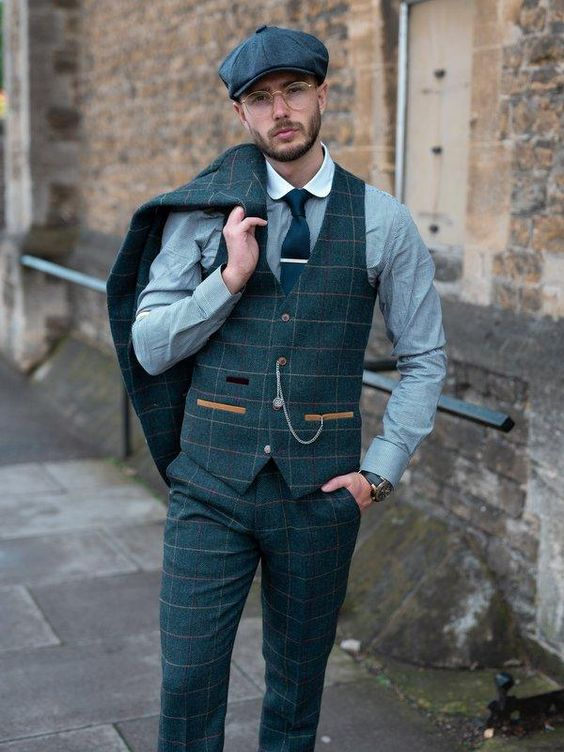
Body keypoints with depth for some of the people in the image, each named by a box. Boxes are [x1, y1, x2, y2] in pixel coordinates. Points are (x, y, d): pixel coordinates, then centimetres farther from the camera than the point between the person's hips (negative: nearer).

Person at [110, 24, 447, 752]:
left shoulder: (383, 221, -1)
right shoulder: (203, 210, -1)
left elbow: (425, 358, 7)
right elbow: (149, 349, -2)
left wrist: (380, 472, -2)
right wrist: (230, 279, -16)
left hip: (320, 493, 1)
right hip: (213, 485, 0)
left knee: (297, 685, 15)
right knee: (188, 683, 0)